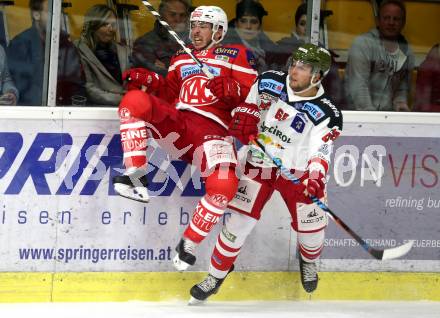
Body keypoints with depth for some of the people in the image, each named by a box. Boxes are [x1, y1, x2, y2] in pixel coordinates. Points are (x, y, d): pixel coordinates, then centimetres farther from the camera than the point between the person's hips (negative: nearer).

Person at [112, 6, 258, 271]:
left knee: (224, 183, -32)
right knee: (135, 100, -26)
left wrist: (230, 90, -19)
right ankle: (137, 179, -31)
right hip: (175, 123, 4)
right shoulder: (181, 58, 27)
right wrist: (149, 80, 5)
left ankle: (189, 243, -13)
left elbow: (252, 95, 1)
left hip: (213, 130, -4)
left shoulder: (236, 56, 12)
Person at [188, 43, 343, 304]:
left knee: (311, 227, 3)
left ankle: (309, 260, 39)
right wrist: (244, 117, -9)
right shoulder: (269, 82, -5)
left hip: (298, 172, -2)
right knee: (239, 220, -6)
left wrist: (315, 181, -40)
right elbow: (250, 104, 12)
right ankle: (217, 273, 10)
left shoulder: (325, 114, -16)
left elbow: (320, 154, -22)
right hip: (259, 165, 2)